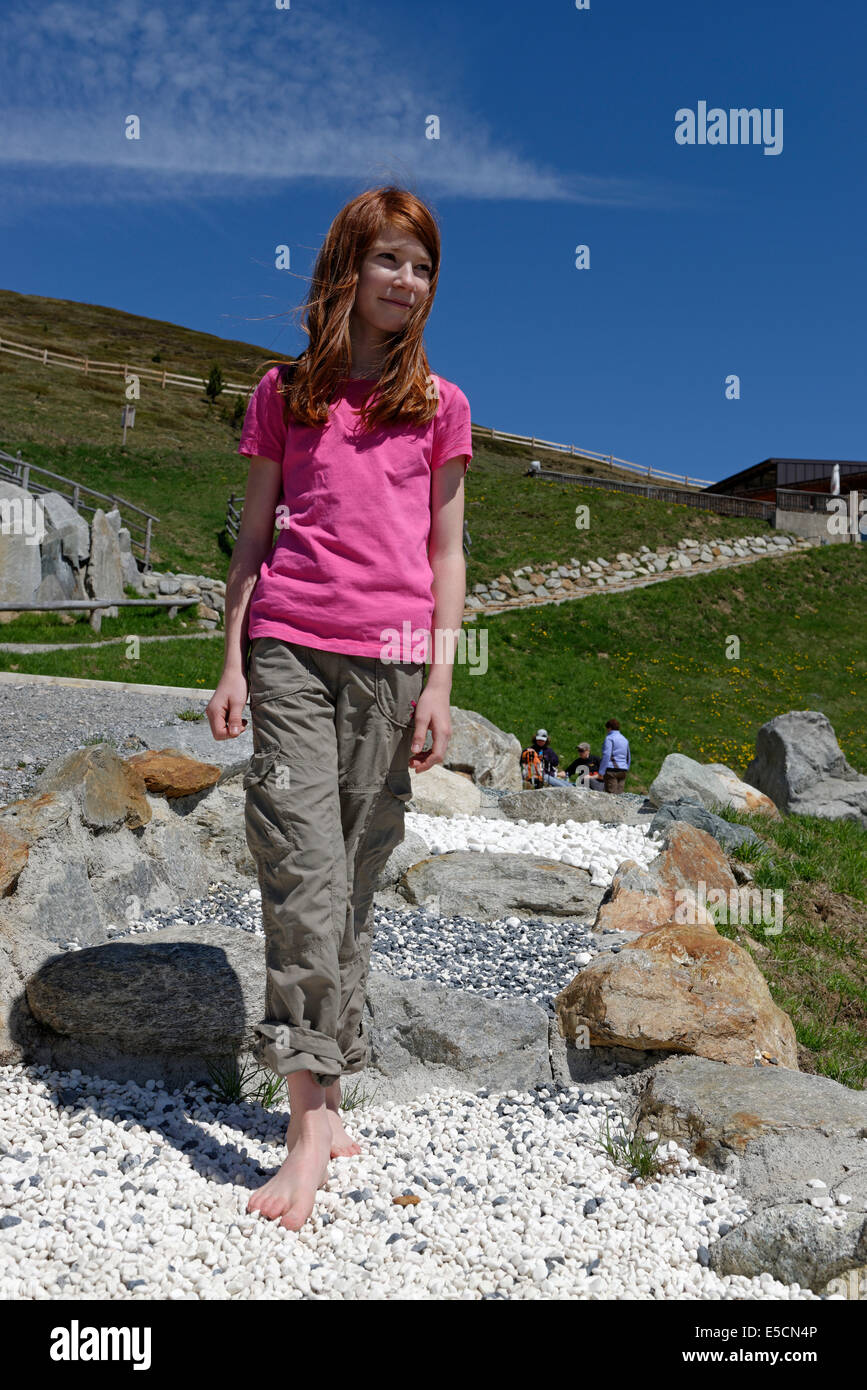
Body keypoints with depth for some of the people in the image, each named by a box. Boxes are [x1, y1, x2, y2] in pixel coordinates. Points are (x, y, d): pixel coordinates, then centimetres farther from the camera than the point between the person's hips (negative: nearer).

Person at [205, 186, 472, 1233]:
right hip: (289, 650, 0)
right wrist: (232, 662, 5)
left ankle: (322, 1097, 17)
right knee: (303, 871, -9)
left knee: (354, 879, 4)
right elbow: (252, 536, 12)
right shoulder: (284, 392, 12)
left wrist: (441, 681, 1)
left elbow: (446, 553, 9)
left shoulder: (440, 405, 12)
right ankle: (309, 1125, -2)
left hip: (392, 662, 1)